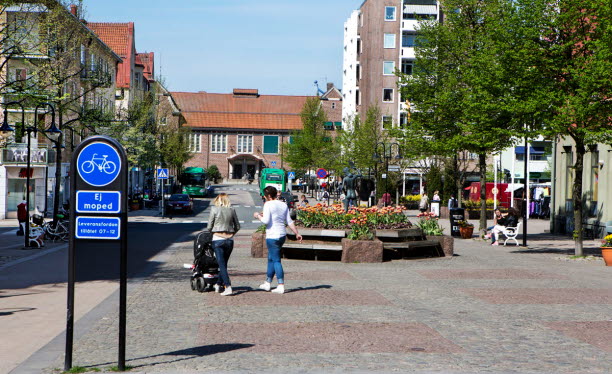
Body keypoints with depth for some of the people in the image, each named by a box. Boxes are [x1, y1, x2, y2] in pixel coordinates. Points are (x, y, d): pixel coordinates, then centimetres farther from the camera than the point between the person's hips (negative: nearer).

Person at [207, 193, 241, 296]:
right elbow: (237, 226, 9)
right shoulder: (232, 210, 3)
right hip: (230, 240, 3)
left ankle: (228, 287, -16)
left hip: (218, 239, -3)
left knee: (222, 264, -4)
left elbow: (209, 226, -1)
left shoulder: (214, 209, -5)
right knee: (224, 263, 17)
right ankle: (218, 284, 29)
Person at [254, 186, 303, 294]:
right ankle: (268, 283, 27)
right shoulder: (284, 205, 11)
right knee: (271, 259, 19)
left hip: (273, 236, -8)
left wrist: (258, 216, -1)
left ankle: (281, 286, -8)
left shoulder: (268, 205, -11)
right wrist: (297, 233, 14)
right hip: (282, 235, 8)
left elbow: (266, 221, -19)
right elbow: (289, 221, 10)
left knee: (276, 261, -6)